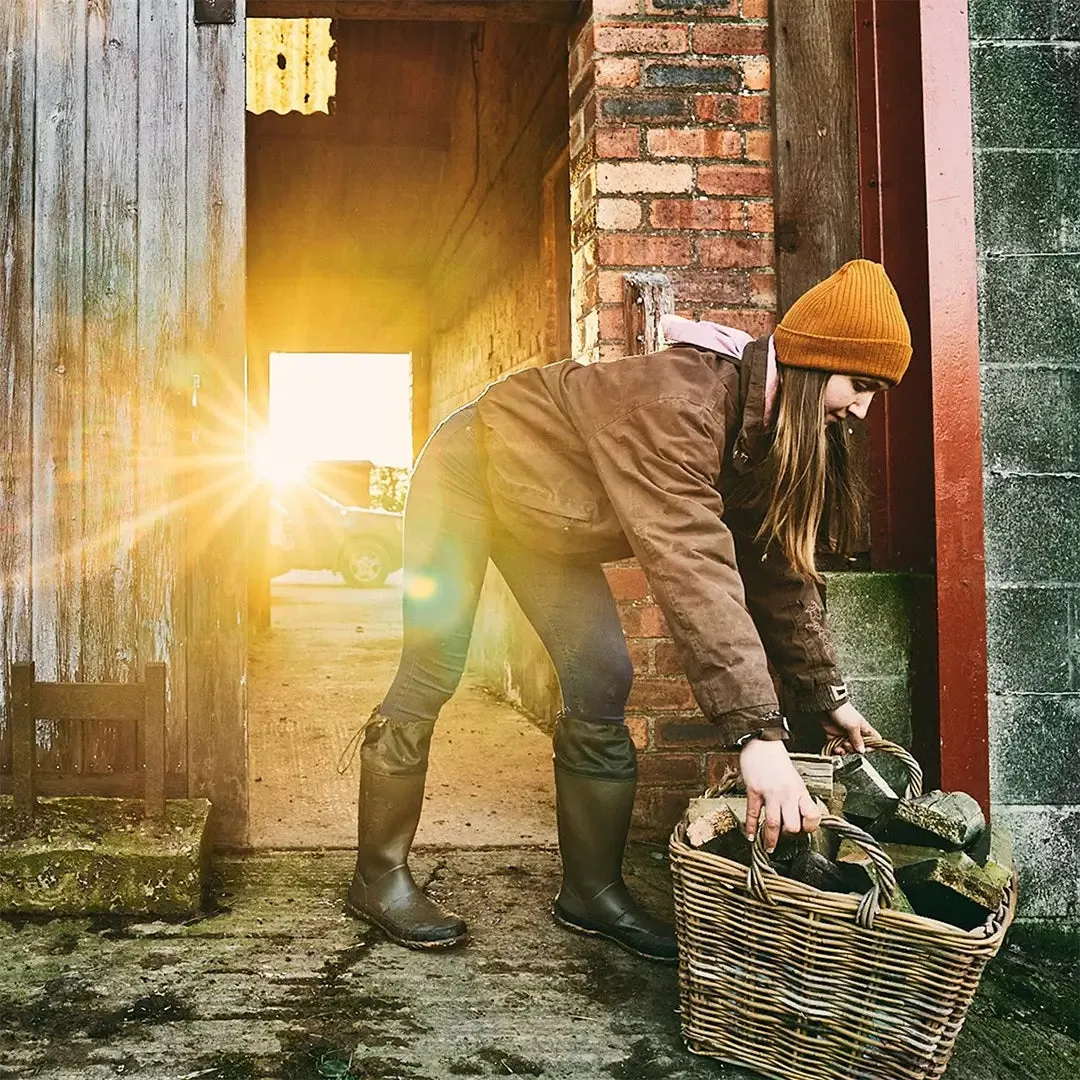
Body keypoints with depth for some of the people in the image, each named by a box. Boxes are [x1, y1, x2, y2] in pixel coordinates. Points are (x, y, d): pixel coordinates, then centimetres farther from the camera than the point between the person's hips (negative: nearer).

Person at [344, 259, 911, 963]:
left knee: (602, 686, 0)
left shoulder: (765, 430, -9)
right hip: (470, 474, -8)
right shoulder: (680, 401, -38)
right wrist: (759, 734, -51)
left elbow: (779, 571, 0)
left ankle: (593, 890, 11)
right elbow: (692, 569, -48)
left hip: (545, 507, 8)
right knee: (430, 679, -6)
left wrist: (829, 697, 2)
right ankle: (380, 878, 10)